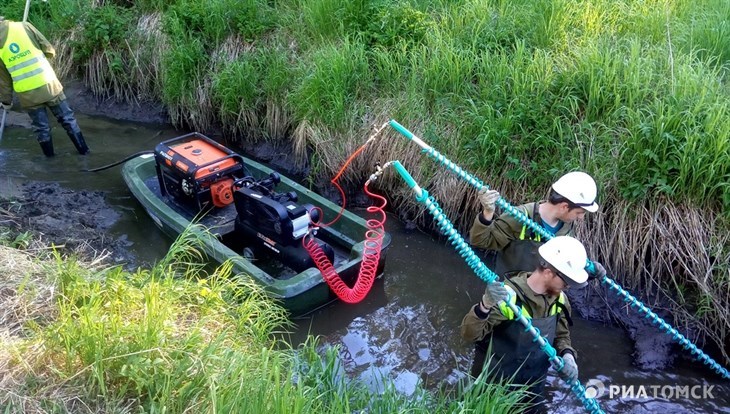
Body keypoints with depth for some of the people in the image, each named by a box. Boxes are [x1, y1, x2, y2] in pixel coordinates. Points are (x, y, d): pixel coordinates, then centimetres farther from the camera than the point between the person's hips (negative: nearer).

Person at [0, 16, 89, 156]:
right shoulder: (23, 26, -6)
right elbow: (49, 50, -3)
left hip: (27, 94, 0)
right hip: (49, 85, 0)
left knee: (41, 128, 14)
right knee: (67, 119, 14)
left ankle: (50, 157, 26)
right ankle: (83, 149, 21)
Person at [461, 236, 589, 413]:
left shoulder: (559, 299, -6)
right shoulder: (508, 295, -27)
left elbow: (561, 335, 10)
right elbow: (470, 334, -30)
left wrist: (567, 355, -12)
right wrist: (485, 306, -48)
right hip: (495, 386, -6)